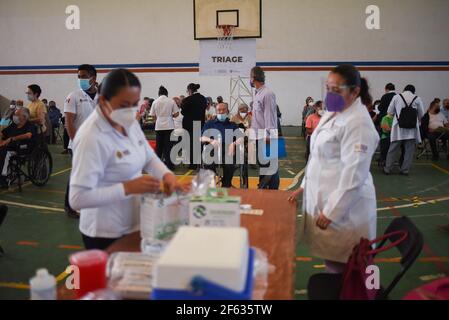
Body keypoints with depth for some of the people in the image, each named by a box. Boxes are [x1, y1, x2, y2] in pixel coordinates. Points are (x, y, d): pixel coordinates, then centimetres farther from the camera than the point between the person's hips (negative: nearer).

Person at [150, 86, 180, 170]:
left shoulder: (155, 102, 2)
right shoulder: (171, 101, -2)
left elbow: (153, 115, 3)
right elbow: (176, 114, -3)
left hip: (159, 126, 2)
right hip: (169, 126, -2)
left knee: (159, 145, 10)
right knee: (168, 146, 2)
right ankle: (169, 164, 3)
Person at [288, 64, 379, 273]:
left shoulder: (358, 123, -19)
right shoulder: (332, 114, 9)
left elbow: (354, 175, -22)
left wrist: (331, 211, -20)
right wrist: (305, 186, 15)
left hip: (343, 205, -8)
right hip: (323, 197, 8)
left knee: (340, 267, 2)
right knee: (329, 258, 18)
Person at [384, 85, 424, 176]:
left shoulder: (396, 97, 1)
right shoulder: (417, 99, 1)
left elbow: (390, 112, 4)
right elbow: (421, 114, 6)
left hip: (399, 128, 0)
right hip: (412, 128, 0)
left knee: (393, 149, 6)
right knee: (409, 150, 8)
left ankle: (387, 169, 9)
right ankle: (405, 170, 10)